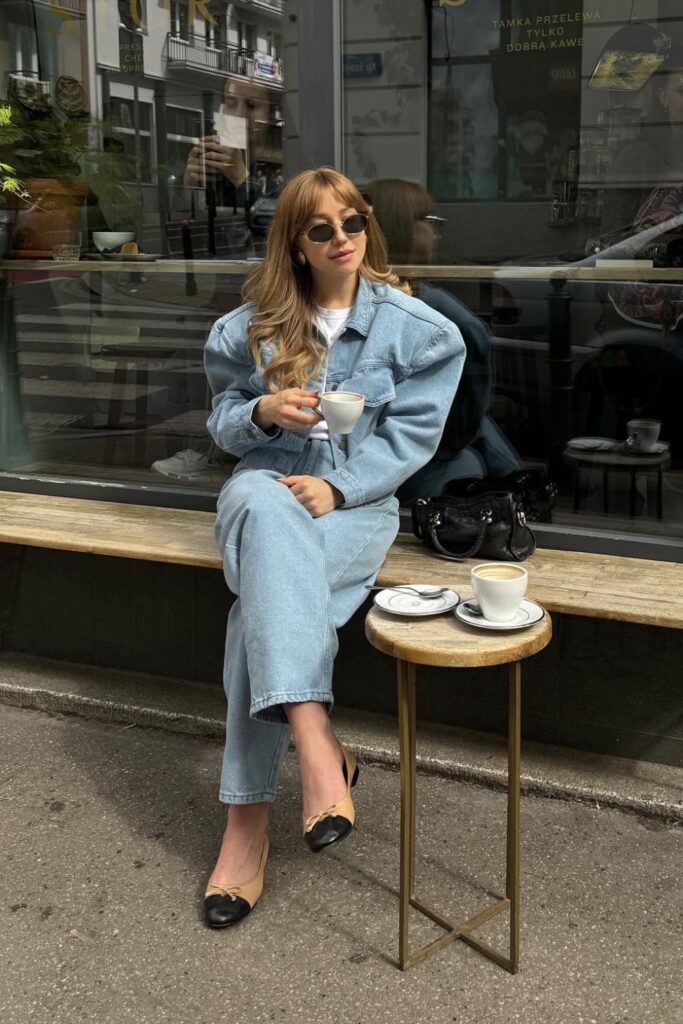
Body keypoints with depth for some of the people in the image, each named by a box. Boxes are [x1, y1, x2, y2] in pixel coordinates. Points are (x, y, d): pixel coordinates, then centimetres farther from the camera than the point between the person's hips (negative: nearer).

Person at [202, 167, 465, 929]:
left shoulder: (414, 328, 4)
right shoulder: (253, 324, 10)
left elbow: (411, 434, -1)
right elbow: (223, 422, 13)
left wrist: (337, 486, -15)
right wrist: (264, 412, -11)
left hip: (358, 499, -2)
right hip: (266, 484, 2)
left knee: (263, 600, -32)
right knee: (268, 512, -38)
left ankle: (248, 818, -28)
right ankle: (318, 748, -46)